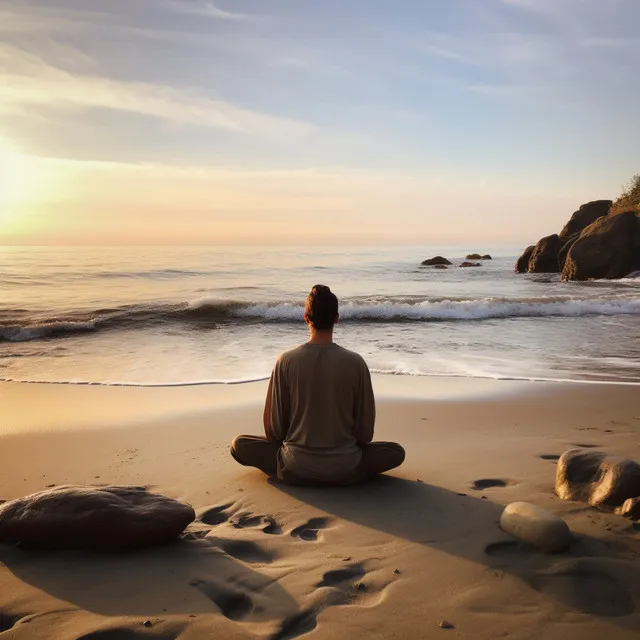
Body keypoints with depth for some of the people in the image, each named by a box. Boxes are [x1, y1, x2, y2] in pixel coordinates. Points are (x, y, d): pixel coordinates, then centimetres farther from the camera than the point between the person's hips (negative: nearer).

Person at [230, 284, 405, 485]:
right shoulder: (355, 363, -10)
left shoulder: (286, 361, -9)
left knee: (239, 444, 20)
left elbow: (273, 428, -2)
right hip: (345, 471, 0)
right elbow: (365, 432, -2)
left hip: (295, 471, 0)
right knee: (397, 451, 23)